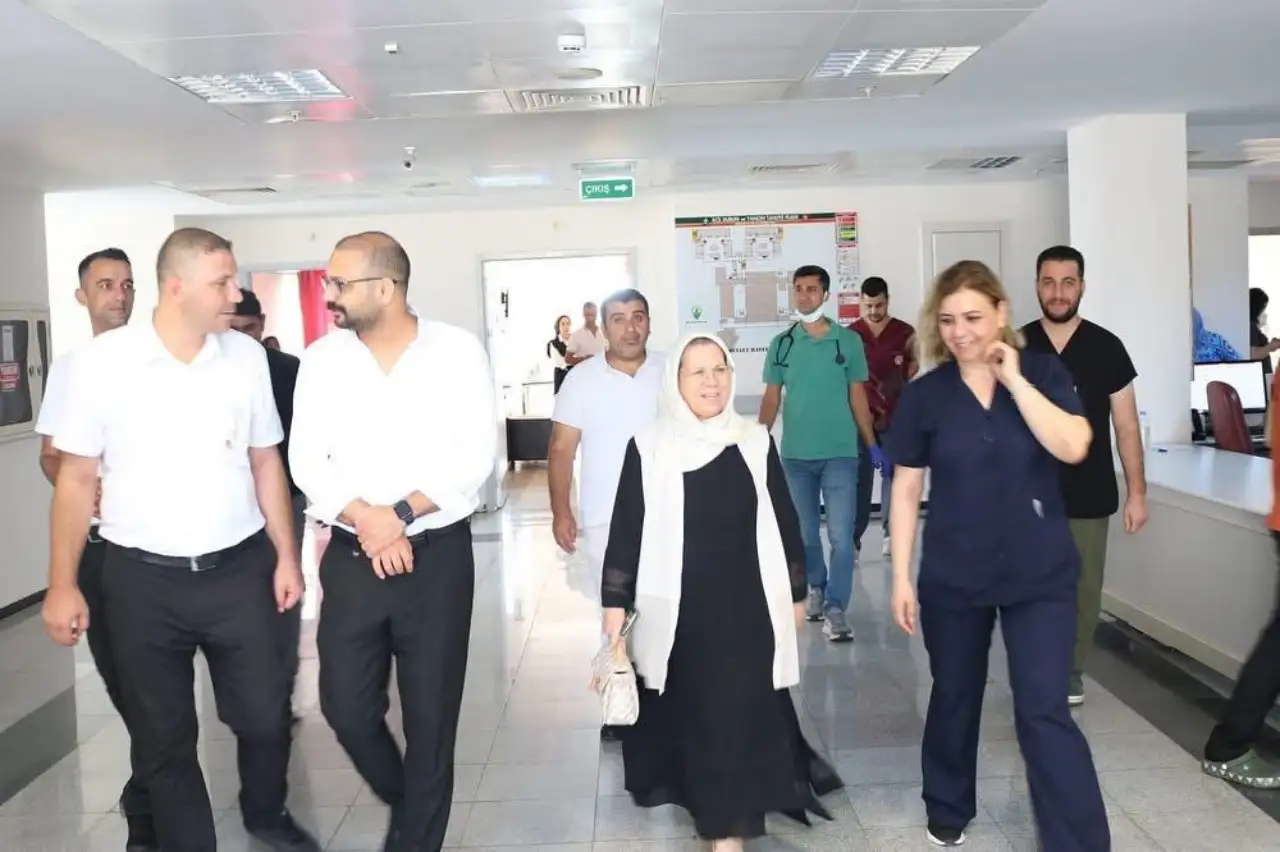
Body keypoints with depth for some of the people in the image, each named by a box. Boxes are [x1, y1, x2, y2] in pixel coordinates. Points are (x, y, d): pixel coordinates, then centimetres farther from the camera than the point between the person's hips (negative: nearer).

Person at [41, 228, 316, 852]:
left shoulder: (247, 356, 0)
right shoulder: (102, 362, -8)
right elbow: (77, 478, -2)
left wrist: (286, 555, 6)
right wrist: (62, 585, -3)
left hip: (240, 570, 2)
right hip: (142, 580, -2)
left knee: (265, 714, 12)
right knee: (163, 735, 12)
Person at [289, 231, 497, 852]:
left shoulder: (458, 351, -5)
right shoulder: (321, 359, 3)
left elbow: (476, 453, -10)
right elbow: (307, 459, -2)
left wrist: (400, 513, -17)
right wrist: (364, 520, -17)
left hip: (438, 555, -2)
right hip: (351, 557, 3)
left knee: (431, 716, 6)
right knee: (346, 708, 7)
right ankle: (404, 801, 37)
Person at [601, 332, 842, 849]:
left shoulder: (756, 443, 0)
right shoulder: (648, 447, -4)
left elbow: (784, 522, 7)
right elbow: (626, 529, -1)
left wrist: (796, 594, 9)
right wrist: (615, 603, -2)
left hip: (747, 605, 1)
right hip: (677, 609, 0)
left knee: (740, 715, 1)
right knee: (689, 713, 12)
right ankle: (721, 808, 36)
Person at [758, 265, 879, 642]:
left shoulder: (849, 341, 0)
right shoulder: (781, 344, 3)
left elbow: (857, 396, 4)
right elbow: (771, 398, 6)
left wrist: (872, 445, 3)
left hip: (840, 453, -2)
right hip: (794, 455, 2)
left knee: (841, 535, -6)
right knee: (805, 533, 14)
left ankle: (835, 609, -1)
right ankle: (817, 588, 33)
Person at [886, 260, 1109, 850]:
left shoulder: (1043, 373, -3)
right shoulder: (924, 395, -3)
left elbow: (1072, 447, -19)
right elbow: (906, 490, 0)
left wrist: (1014, 380, -17)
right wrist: (901, 577, -2)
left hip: (1040, 574, -1)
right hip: (952, 577, 1)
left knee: (1044, 711, -3)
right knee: (954, 699, 16)